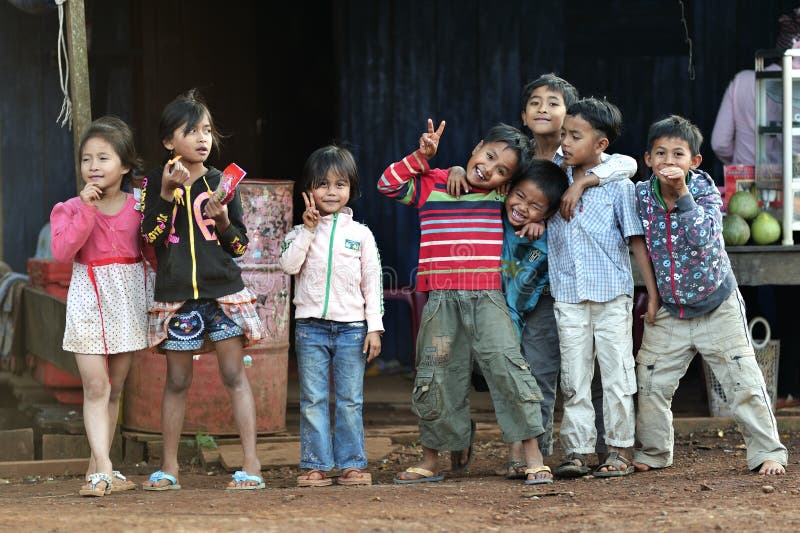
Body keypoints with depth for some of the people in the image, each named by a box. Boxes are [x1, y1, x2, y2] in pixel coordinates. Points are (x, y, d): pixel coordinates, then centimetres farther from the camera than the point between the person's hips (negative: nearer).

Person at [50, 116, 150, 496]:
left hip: (128, 300, 3)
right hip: (89, 299, -3)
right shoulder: (71, 208, -2)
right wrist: (87, 209, -20)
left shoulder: (138, 206, 3)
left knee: (114, 390, 8)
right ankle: (103, 469, -15)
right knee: (96, 387, -10)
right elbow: (62, 250, -16)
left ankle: (97, 468, 16)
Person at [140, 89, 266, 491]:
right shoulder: (156, 183, 3)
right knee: (177, 381, 6)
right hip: (176, 294, 0)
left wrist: (224, 222, -12)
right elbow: (149, 236, -8)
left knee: (234, 374, -3)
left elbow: (240, 245, 7)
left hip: (223, 291, 0)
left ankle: (251, 464, -3)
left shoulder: (220, 184, 5)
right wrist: (167, 195, -17)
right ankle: (169, 468, 15)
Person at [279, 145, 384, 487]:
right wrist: (308, 229, -12)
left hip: (351, 327, 0)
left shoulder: (360, 234, 6)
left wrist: (374, 328, 0)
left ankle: (351, 464, 7)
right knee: (313, 400, 1)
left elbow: (372, 282, 5)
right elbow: (288, 264, -10)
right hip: (310, 326, 0)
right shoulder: (301, 232, 7)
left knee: (350, 401, 2)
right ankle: (316, 466, 3)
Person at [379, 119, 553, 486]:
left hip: (488, 299, -1)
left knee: (507, 365, -16)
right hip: (441, 300, 1)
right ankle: (430, 461, 21)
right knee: (437, 377, 6)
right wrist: (421, 157, -8)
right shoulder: (431, 185, 5)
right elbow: (388, 184, -2)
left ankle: (533, 457, -12)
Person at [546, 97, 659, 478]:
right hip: (568, 296, 3)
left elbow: (637, 240, -3)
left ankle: (618, 451, 8)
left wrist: (654, 293, -5)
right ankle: (576, 450, 7)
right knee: (573, 376, 4)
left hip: (612, 293, -3)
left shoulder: (617, 185, -4)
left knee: (616, 373, 2)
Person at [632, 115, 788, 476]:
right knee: (650, 384, 4)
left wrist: (683, 193, -35)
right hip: (668, 311, 3)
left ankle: (767, 451, 7)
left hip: (717, 307, -3)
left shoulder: (705, 192, -15)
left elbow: (704, 238, -32)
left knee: (744, 381, -3)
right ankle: (653, 452, 22)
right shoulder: (641, 196, -7)